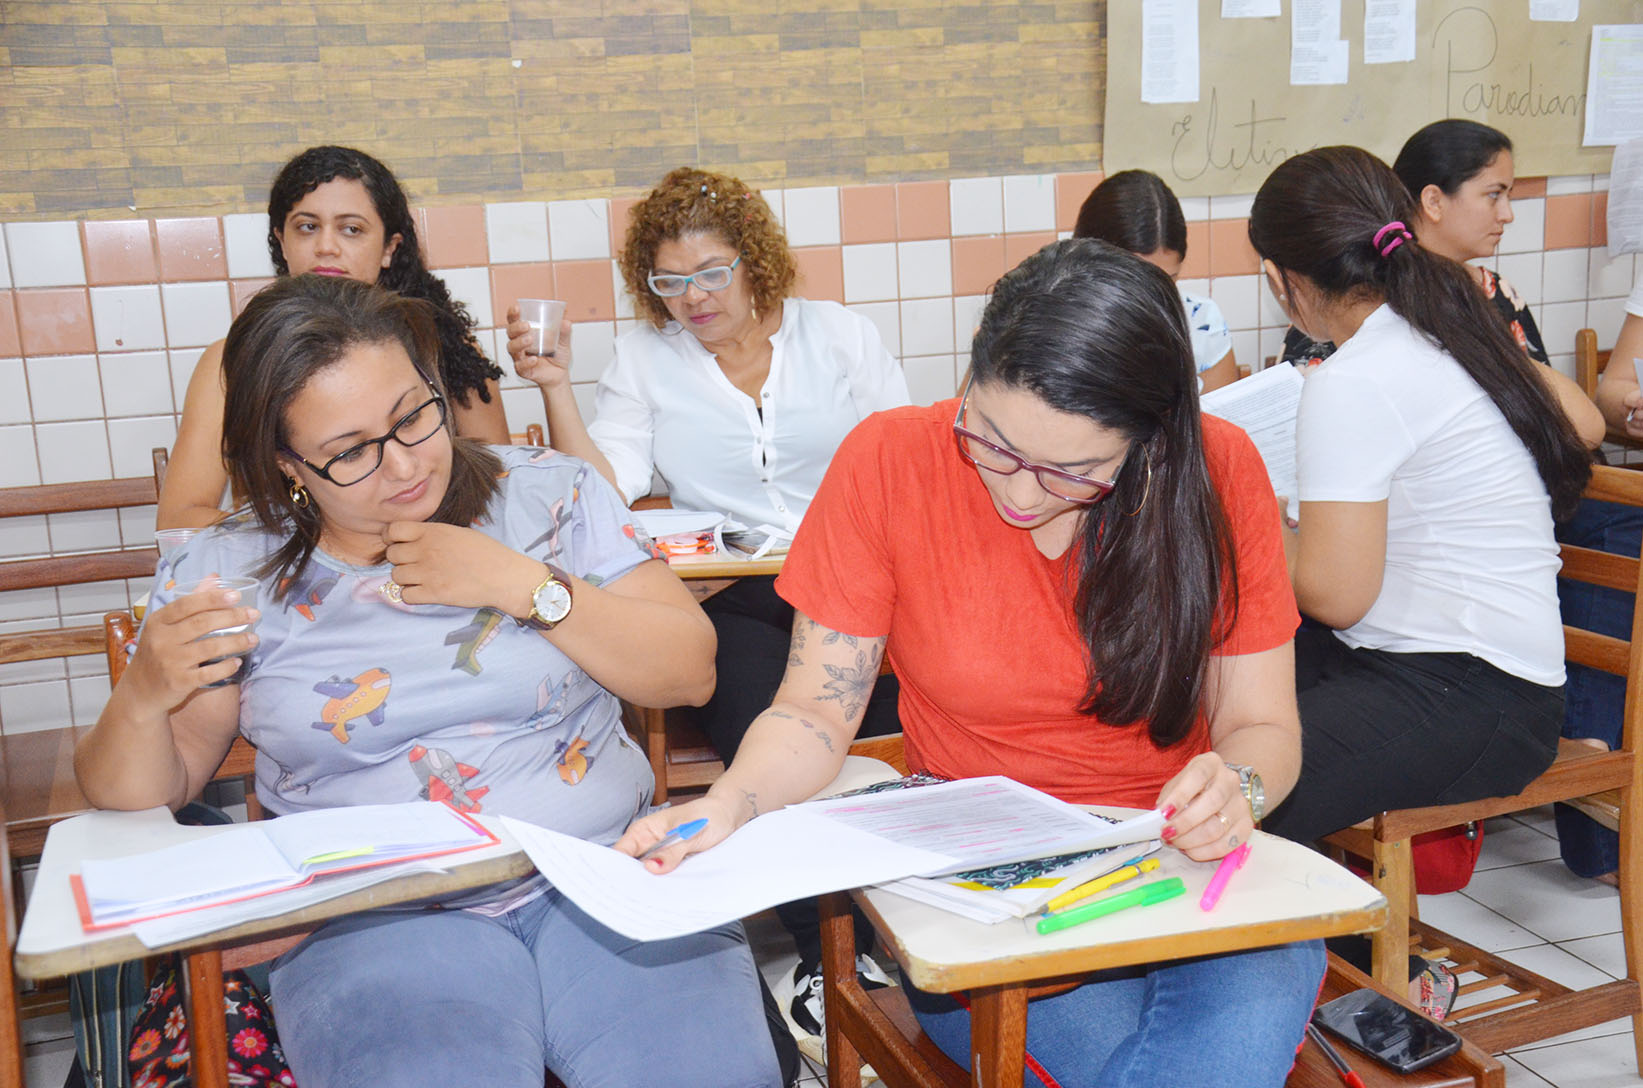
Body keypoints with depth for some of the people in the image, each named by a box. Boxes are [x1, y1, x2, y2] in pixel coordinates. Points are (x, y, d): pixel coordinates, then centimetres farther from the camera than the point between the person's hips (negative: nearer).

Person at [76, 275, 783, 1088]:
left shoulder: (549, 494, 4)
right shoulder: (228, 571, 5)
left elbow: (690, 673, 0)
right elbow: (134, 794, 7)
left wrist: (521, 584, -10)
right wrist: (144, 695, -15)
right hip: (376, 919, 0)